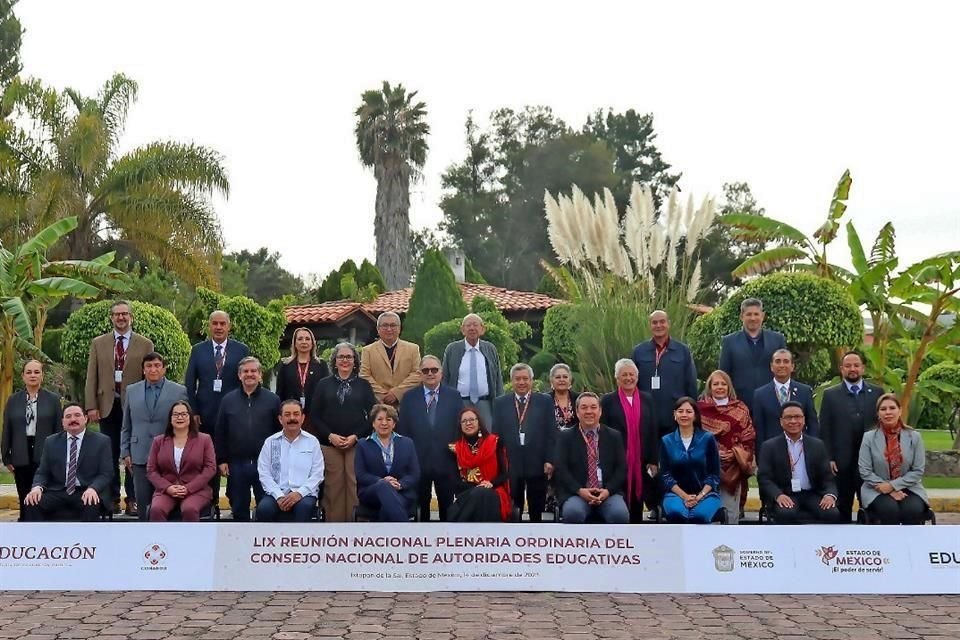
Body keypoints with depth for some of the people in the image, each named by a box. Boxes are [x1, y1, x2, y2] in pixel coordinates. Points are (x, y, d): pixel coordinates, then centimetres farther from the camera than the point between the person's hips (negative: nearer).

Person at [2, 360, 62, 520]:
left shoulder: (53, 399, 3)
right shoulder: (13, 400, 8)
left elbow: (58, 429, 2)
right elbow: (7, 431, 9)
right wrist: (6, 457, 5)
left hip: (45, 456, -2)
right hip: (21, 457, 2)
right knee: (24, 500, 6)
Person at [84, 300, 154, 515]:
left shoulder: (145, 345, 3)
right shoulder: (98, 343, 9)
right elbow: (91, 377, 6)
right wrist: (91, 406, -3)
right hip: (107, 406, 2)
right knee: (110, 454, 5)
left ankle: (132, 500, 7)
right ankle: (112, 499, 13)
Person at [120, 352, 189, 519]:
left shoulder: (179, 391, 2)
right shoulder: (132, 391, 10)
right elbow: (126, 426, 14)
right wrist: (125, 453, 8)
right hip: (140, 456, 2)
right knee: (143, 502, 3)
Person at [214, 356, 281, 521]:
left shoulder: (272, 399, 2)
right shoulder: (228, 400, 7)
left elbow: (279, 432, 1)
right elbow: (220, 433, 7)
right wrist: (221, 460, 2)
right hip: (237, 464, 2)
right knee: (239, 508, 10)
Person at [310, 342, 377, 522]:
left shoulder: (363, 385, 10)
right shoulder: (324, 384, 11)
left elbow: (372, 415, 5)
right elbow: (315, 415, 7)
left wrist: (356, 436, -7)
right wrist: (330, 436, -6)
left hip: (357, 444, -1)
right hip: (329, 444, 1)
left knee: (355, 486, -7)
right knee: (333, 487, -2)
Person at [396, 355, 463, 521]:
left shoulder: (454, 396, 3)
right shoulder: (409, 397, 4)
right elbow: (402, 429, 2)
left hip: (446, 462, 0)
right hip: (418, 460, 0)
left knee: (447, 507, 9)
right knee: (421, 506, 8)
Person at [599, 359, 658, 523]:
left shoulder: (646, 399, 9)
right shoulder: (608, 400, 1)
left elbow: (653, 431, 8)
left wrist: (654, 461, 3)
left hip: (641, 463, 3)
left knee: (637, 504, 8)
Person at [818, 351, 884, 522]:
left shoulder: (877, 392, 7)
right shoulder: (830, 395, 4)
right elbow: (824, 430, 1)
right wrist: (829, 458, -6)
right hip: (842, 461, -1)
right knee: (842, 507, 7)